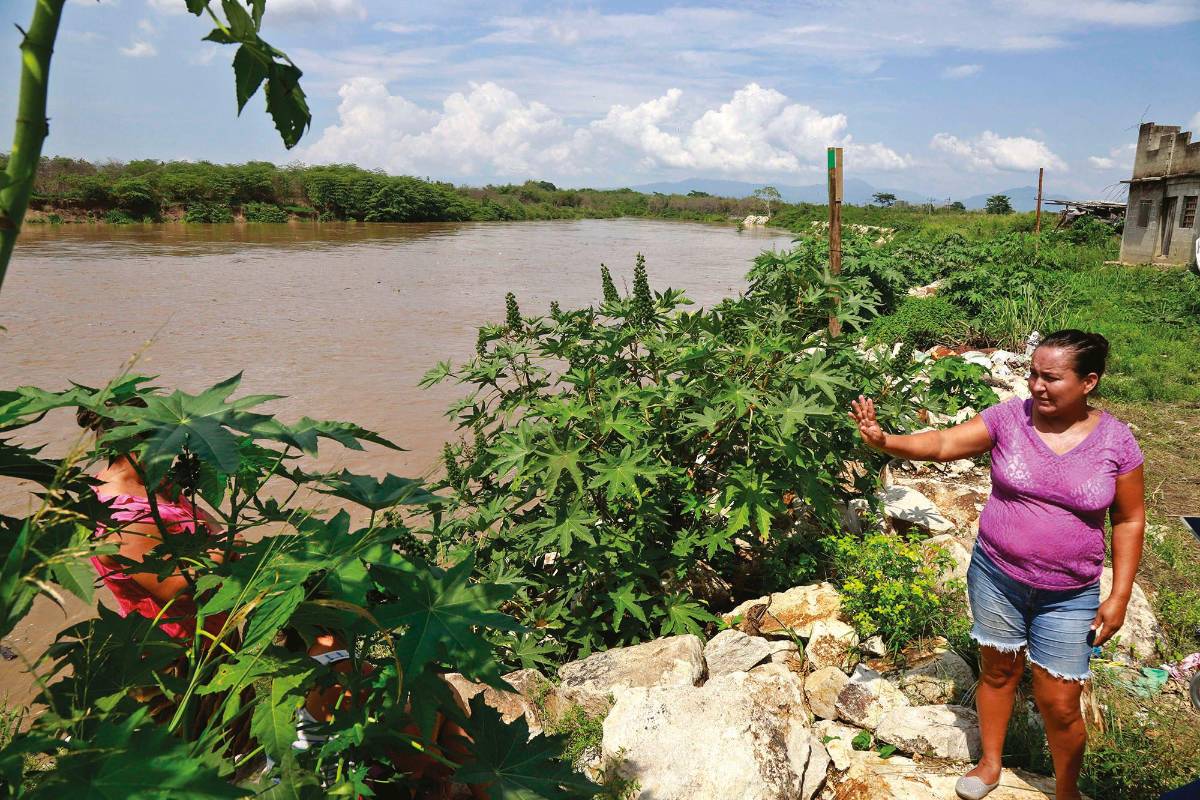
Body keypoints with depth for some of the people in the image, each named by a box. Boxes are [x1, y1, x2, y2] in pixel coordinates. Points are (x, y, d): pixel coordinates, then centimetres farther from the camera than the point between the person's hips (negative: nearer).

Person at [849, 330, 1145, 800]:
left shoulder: (1116, 441, -10)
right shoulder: (1009, 418, -10)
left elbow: (1129, 520, -1)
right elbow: (942, 444, -16)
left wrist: (1120, 595, -3)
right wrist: (883, 441, -35)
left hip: (1068, 597, -1)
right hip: (996, 576, 1)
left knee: (1059, 705, 6)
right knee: (998, 672, 19)